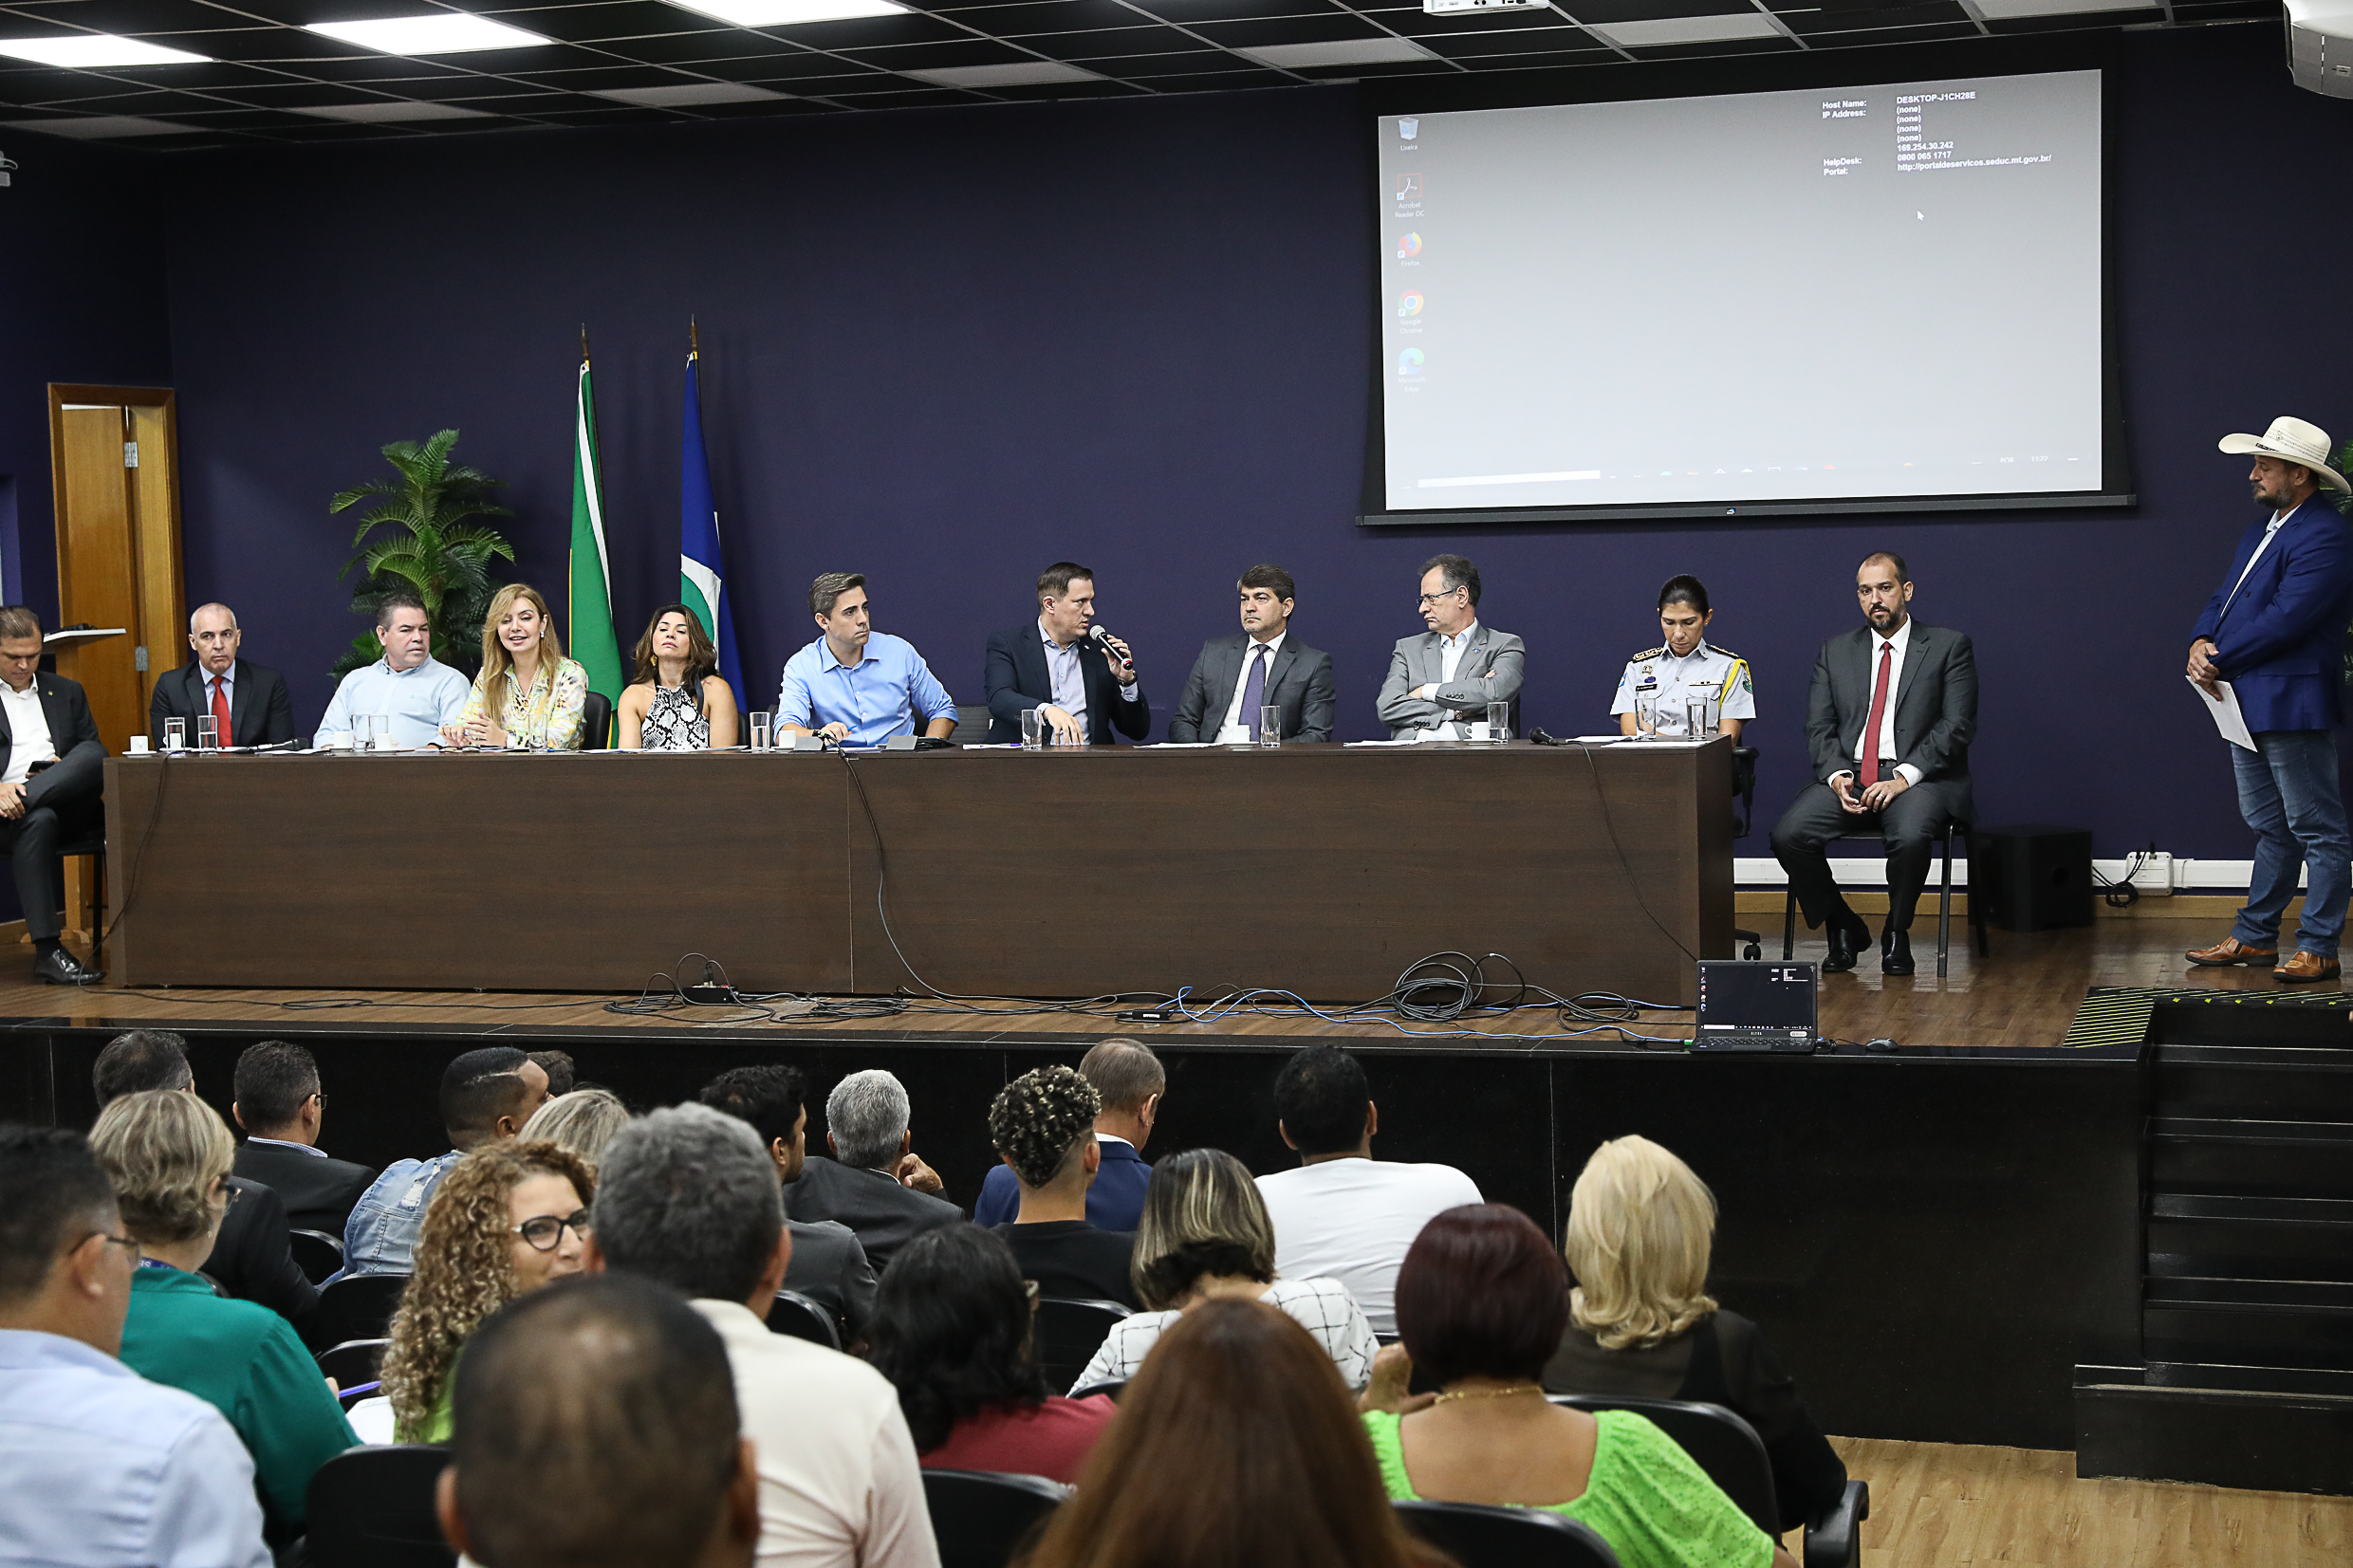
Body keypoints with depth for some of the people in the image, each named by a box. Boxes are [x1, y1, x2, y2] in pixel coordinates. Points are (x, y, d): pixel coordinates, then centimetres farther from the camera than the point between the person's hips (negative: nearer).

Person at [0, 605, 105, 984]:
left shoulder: (67, 692, 24)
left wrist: (63, 769, -4)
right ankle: (47, 952, -42)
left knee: (91, 756, -29)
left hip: (66, 803, 3)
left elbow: (95, 750, 21)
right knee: (37, 822, -40)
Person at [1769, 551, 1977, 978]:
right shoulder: (1836, 651, 16)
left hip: (1916, 779, -3)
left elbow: (1957, 725, -3)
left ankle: (1896, 933, -7)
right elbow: (1819, 727, 10)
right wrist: (1838, 775, -10)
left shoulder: (1948, 647, 6)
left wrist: (1905, 776, -16)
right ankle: (1843, 927, 0)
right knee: (1787, 835, -24)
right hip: (1848, 777, 3)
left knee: (1910, 837, -37)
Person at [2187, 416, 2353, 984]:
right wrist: (2201, 643, -5)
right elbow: (2224, 599, 16)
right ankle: (2254, 937, 23)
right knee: (2270, 828, 16)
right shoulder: (2259, 534, 17)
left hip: (2292, 705, -10)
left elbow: (2283, 621, -21)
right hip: (2247, 704, 10)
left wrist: (2218, 660, -14)